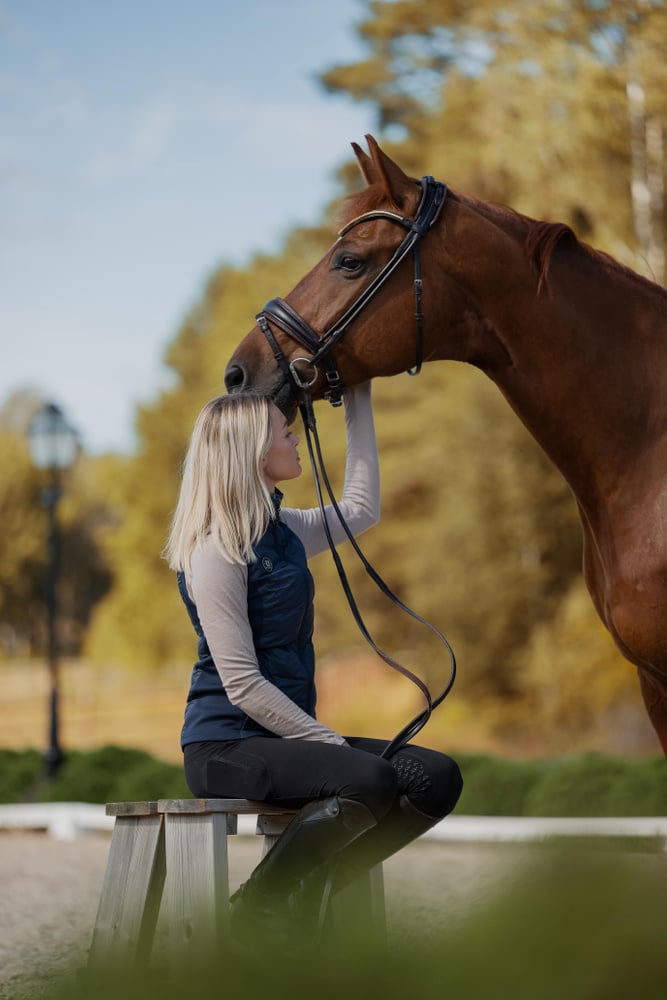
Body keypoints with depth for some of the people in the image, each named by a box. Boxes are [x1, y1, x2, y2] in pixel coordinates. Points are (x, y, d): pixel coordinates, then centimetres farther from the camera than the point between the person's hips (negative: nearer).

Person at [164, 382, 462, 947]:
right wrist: (333, 743, -16)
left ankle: (306, 893, 1)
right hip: (226, 747, -9)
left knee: (438, 778, -5)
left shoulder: (283, 530, 12)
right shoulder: (217, 551, -14)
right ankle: (256, 908, -13)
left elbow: (359, 511, 30)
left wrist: (359, 404, 27)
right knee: (371, 780, -31)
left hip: (288, 736, 9)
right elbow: (242, 685, -18)